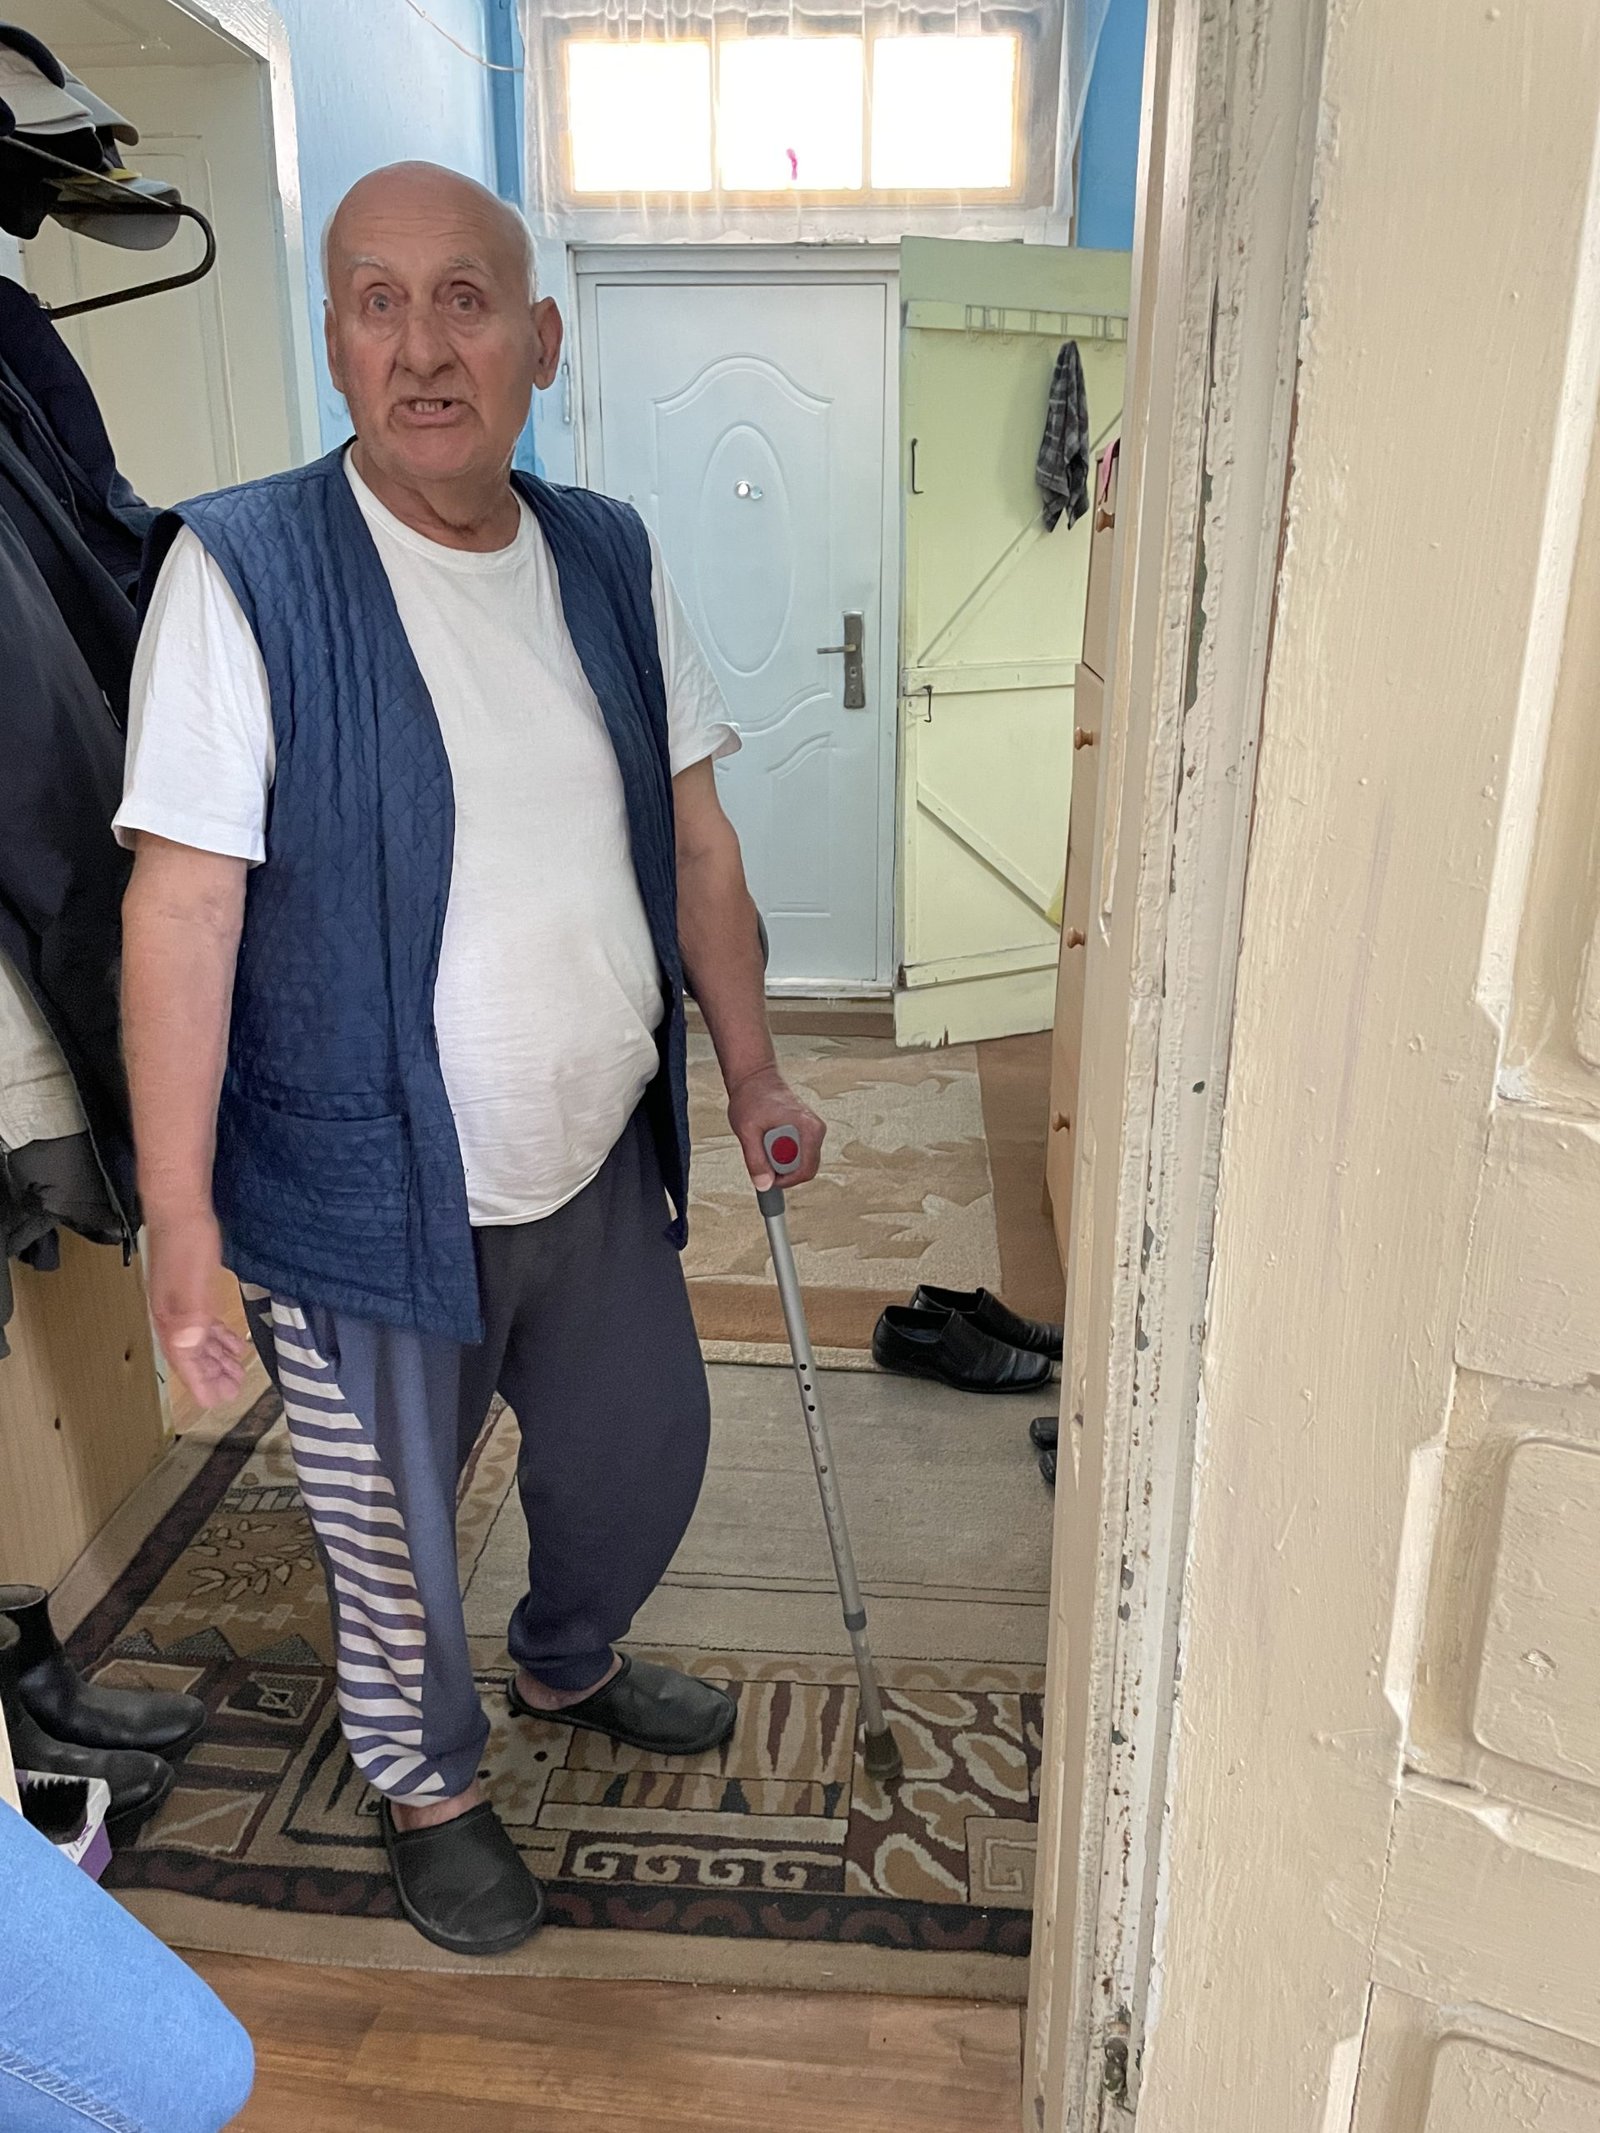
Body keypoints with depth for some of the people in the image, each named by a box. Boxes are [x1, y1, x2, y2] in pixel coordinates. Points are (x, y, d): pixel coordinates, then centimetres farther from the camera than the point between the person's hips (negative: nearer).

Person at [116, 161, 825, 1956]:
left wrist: (752, 1069, 9)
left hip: (601, 1159, 5)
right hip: (374, 1192, -5)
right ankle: (425, 1784, 49)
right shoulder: (242, 572, -15)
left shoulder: (610, 560, 2)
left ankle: (569, 1664, 58)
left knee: (643, 1453, 24)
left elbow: (693, 838, 8)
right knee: (395, 1533, 16)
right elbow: (182, 906, -16)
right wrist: (181, 1223, -16)